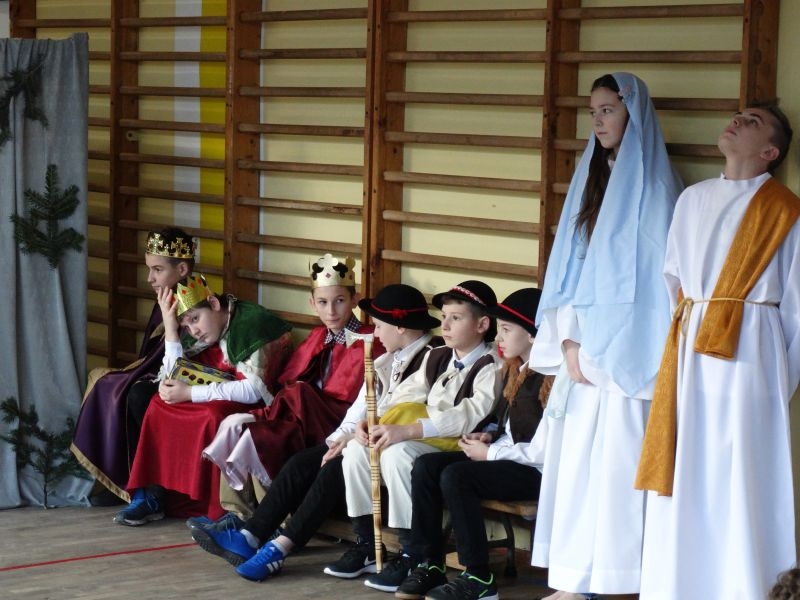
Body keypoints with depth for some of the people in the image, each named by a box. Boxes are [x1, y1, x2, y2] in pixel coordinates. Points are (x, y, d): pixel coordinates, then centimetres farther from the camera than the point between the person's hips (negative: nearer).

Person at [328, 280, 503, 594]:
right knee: (356, 448, -5)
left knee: (397, 453, -31)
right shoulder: (437, 357, 17)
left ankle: (411, 555, -23)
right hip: (424, 438, 8)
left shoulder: (491, 367, -10)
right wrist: (370, 423, -7)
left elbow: (470, 415, -25)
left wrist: (408, 431, -32)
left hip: (456, 446, -8)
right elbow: (406, 398, 13)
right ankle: (365, 543, 5)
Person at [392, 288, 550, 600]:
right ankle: (430, 565, -3)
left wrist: (489, 453, -14)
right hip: (510, 459, 10)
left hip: (538, 471, -10)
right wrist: (490, 438, 3)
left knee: (456, 476, -27)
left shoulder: (549, 378, -16)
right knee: (425, 466, -4)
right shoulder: (515, 372, 15)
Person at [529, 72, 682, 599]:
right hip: (584, 351, 7)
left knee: (614, 466, -7)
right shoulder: (591, 180, 14)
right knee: (574, 462, 5)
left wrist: (605, 351, -13)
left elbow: (654, 281, -11)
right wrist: (569, 343, 0)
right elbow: (568, 269, 12)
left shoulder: (653, 188, -7)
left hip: (625, 353, -7)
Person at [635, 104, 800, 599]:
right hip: (690, 353, 5)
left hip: (748, 354, -5)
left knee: (742, 479, -4)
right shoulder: (693, 199, 13)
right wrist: (682, 336, 12)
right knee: (685, 477, 7)